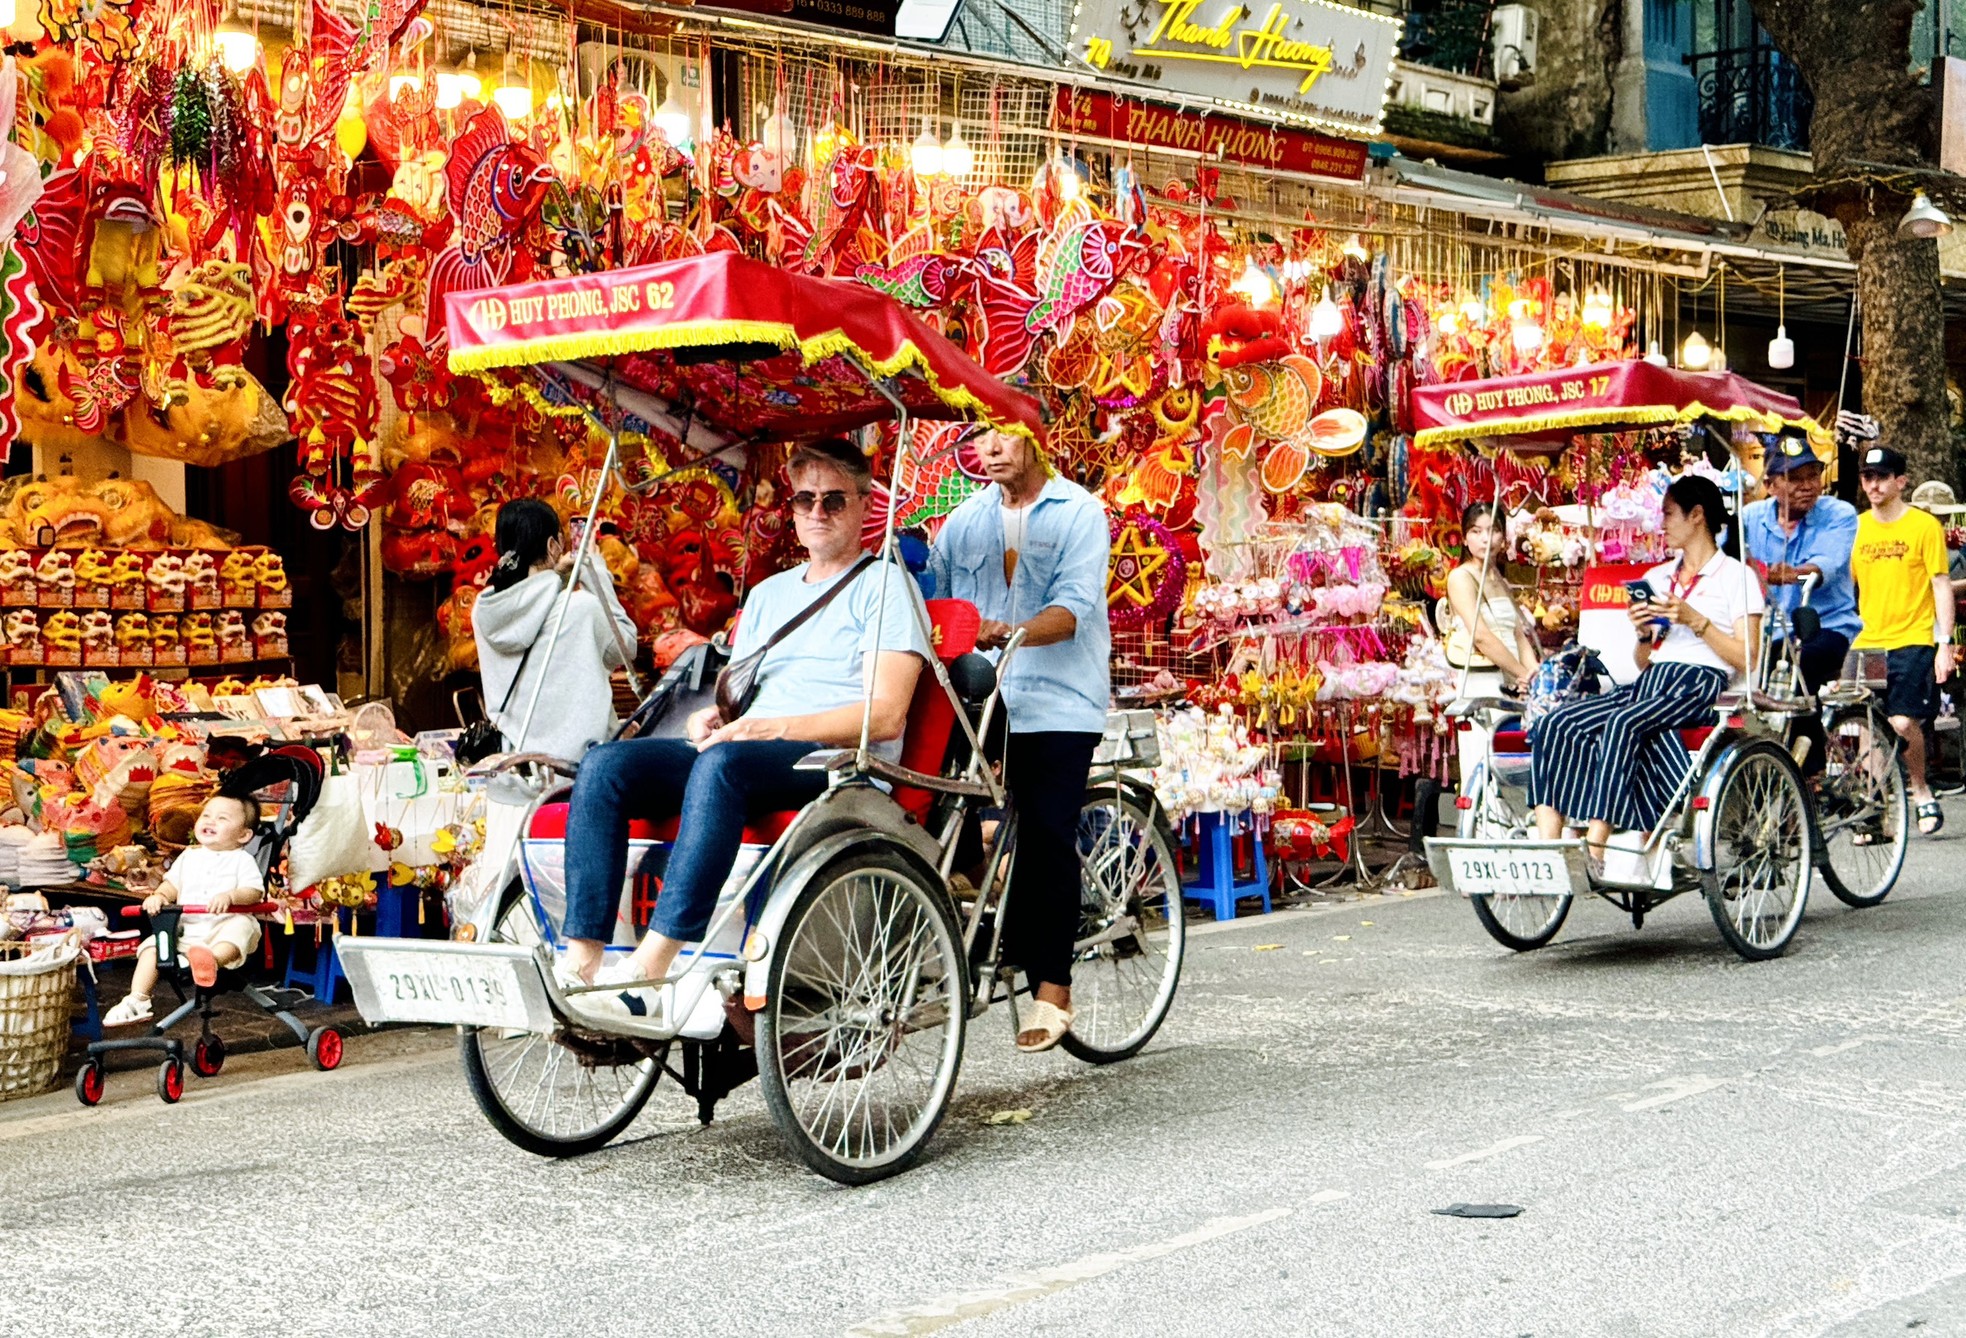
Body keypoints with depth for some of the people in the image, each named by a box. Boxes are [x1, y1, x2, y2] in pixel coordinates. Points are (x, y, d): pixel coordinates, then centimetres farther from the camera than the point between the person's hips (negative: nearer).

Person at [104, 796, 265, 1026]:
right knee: (153, 945, -14)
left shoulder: (242, 860, 2)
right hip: (185, 929, 5)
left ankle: (213, 959, -65)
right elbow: (172, 885, 21)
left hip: (224, 923, -5)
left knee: (241, 926, -37)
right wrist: (158, 896, -2)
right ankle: (136, 1000, -14)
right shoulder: (190, 856, 19)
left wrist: (230, 896, -30)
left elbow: (254, 892, -10)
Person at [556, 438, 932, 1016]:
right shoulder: (768, 593, 29)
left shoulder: (883, 584, 6)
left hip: (840, 762, -7)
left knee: (723, 762, -39)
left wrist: (771, 727, -15)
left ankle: (648, 969, -45)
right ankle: (580, 962, -29)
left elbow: (885, 716, -7)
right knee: (605, 765, -18)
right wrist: (710, 718, 0)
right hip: (746, 757, 7)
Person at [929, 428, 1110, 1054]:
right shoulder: (966, 518, 14)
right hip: (981, 700, 5)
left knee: (1046, 838, -9)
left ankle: (1051, 988, -2)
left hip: (1057, 703, -4)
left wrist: (1012, 633, -32)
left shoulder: (1078, 513, -1)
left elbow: (1074, 608, -14)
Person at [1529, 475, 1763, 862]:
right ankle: (1546, 847, -33)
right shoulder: (1658, 577, 26)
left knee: (1623, 724, -37)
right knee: (1555, 725, -21)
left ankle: (1594, 851, -41)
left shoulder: (1736, 576, 7)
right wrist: (1645, 634, 4)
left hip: (1698, 684, -6)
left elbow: (1747, 660, -3)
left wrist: (1696, 621, -10)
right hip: (1648, 683, 6)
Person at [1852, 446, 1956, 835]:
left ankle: (1922, 793, 10)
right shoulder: (1857, 527, 9)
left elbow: (1942, 585, -1)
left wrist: (1945, 643, -8)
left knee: (1903, 722, -13)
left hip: (1912, 641, -4)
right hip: (1866, 643, 4)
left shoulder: (1924, 526, -1)